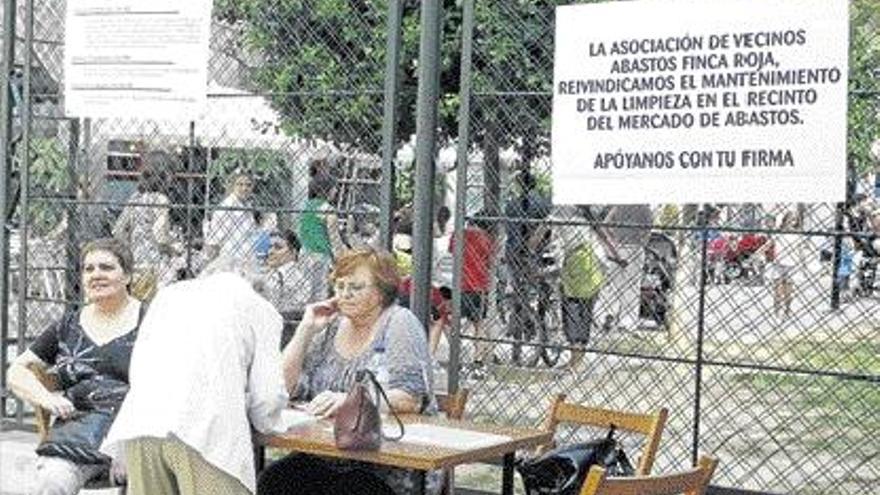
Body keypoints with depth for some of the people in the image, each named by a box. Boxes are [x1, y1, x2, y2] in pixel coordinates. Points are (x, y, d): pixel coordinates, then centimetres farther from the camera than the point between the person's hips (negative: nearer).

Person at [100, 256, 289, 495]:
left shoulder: (169, 293, 28)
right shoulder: (260, 308, 17)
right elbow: (268, 394, 7)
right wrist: (267, 424, 29)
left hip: (140, 423, 4)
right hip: (208, 429, -4)